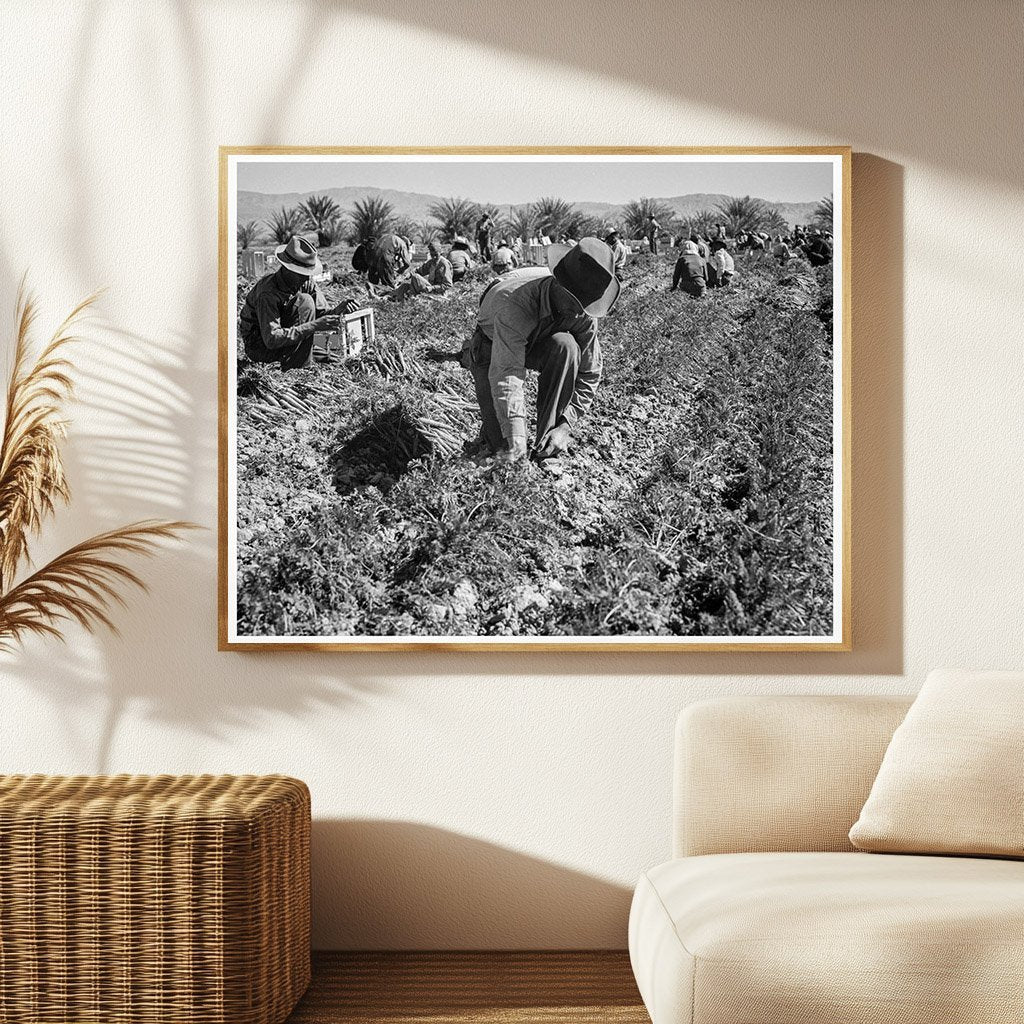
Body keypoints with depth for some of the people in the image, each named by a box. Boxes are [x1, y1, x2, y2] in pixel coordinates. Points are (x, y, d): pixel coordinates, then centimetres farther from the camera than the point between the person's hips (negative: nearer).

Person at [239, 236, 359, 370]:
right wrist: (314, 325, -38)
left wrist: (337, 310, -26)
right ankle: (291, 368, -20)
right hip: (259, 347, -7)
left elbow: (321, 313, -2)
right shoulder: (267, 292, -29)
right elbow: (271, 339, -33)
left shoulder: (307, 282, -6)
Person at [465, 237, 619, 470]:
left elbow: (589, 374, -19)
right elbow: (506, 375, -46)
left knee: (565, 345, -34)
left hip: (538, 344, 4)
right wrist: (515, 444, -51)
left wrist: (565, 425, -31)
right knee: (502, 442, -23)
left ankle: (548, 451, -25)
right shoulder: (515, 302, -42)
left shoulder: (584, 312, -27)